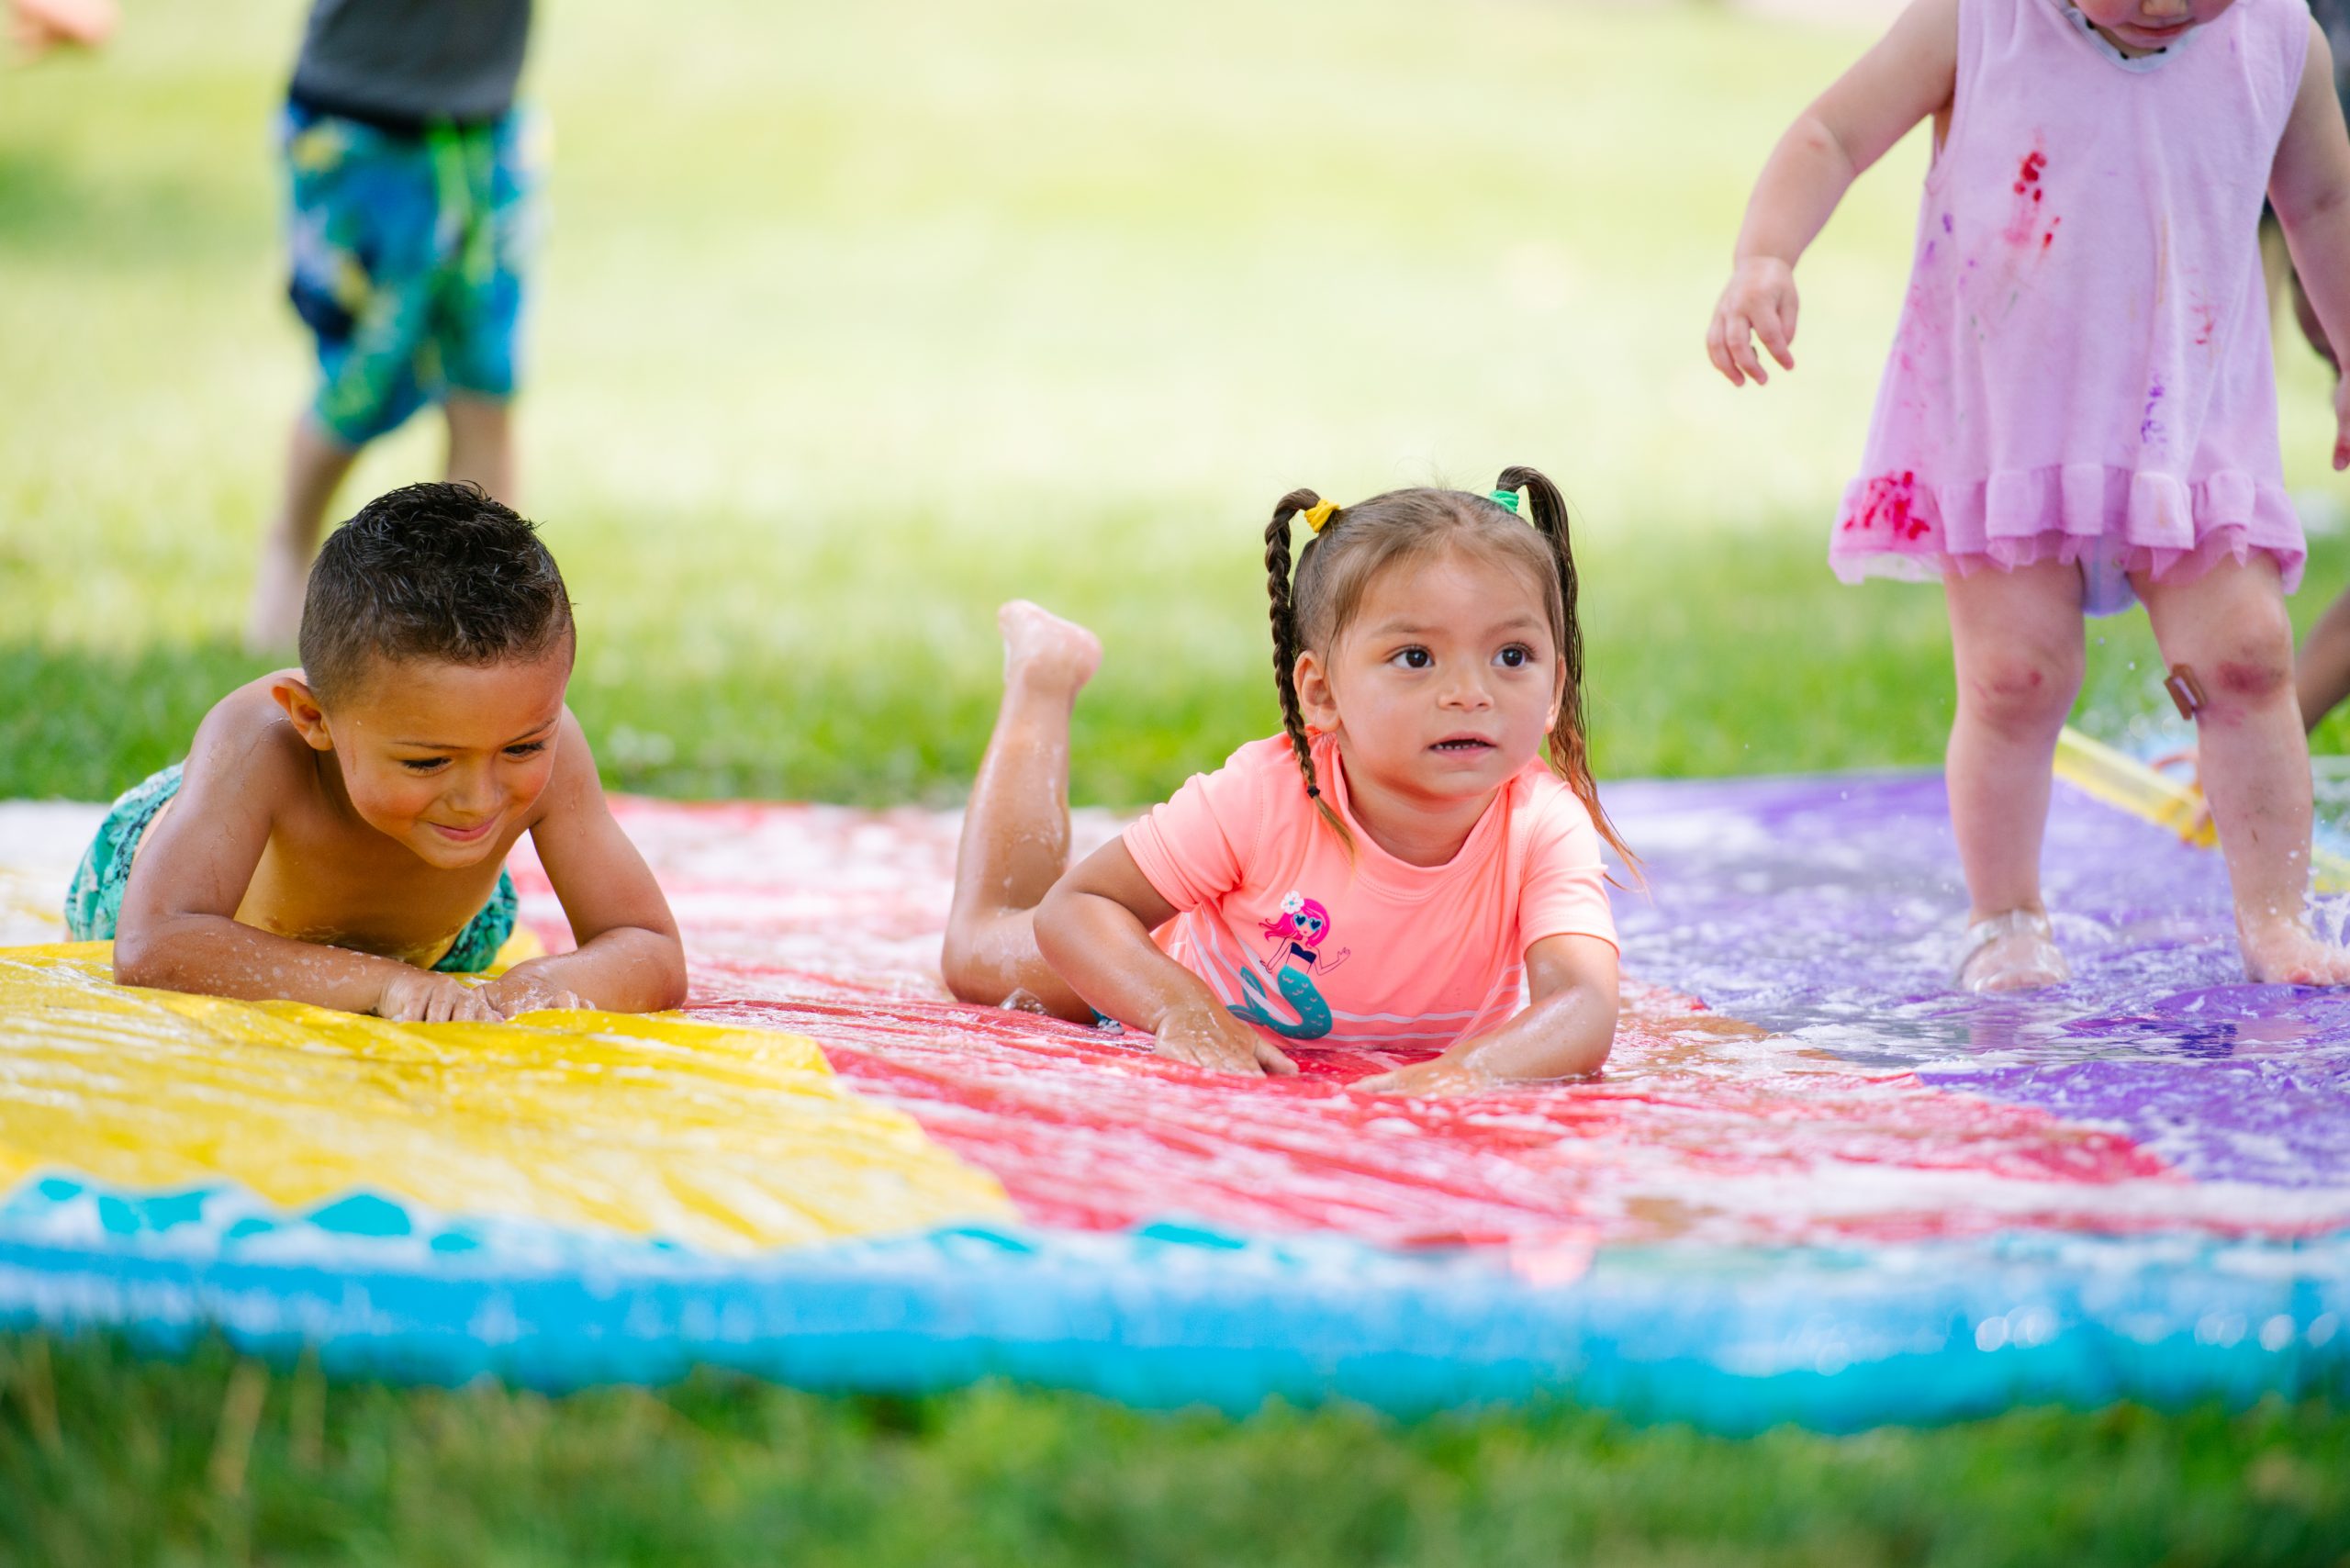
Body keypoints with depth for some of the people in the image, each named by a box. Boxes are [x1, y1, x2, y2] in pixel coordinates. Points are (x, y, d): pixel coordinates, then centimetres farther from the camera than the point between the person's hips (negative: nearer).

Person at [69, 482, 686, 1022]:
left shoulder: (539, 734, -42)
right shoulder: (260, 742, -50)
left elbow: (657, 961, -38)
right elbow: (150, 952, -62)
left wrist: (547, 982, -61)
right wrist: (385, 981, -70)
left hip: (437, 941, 2)